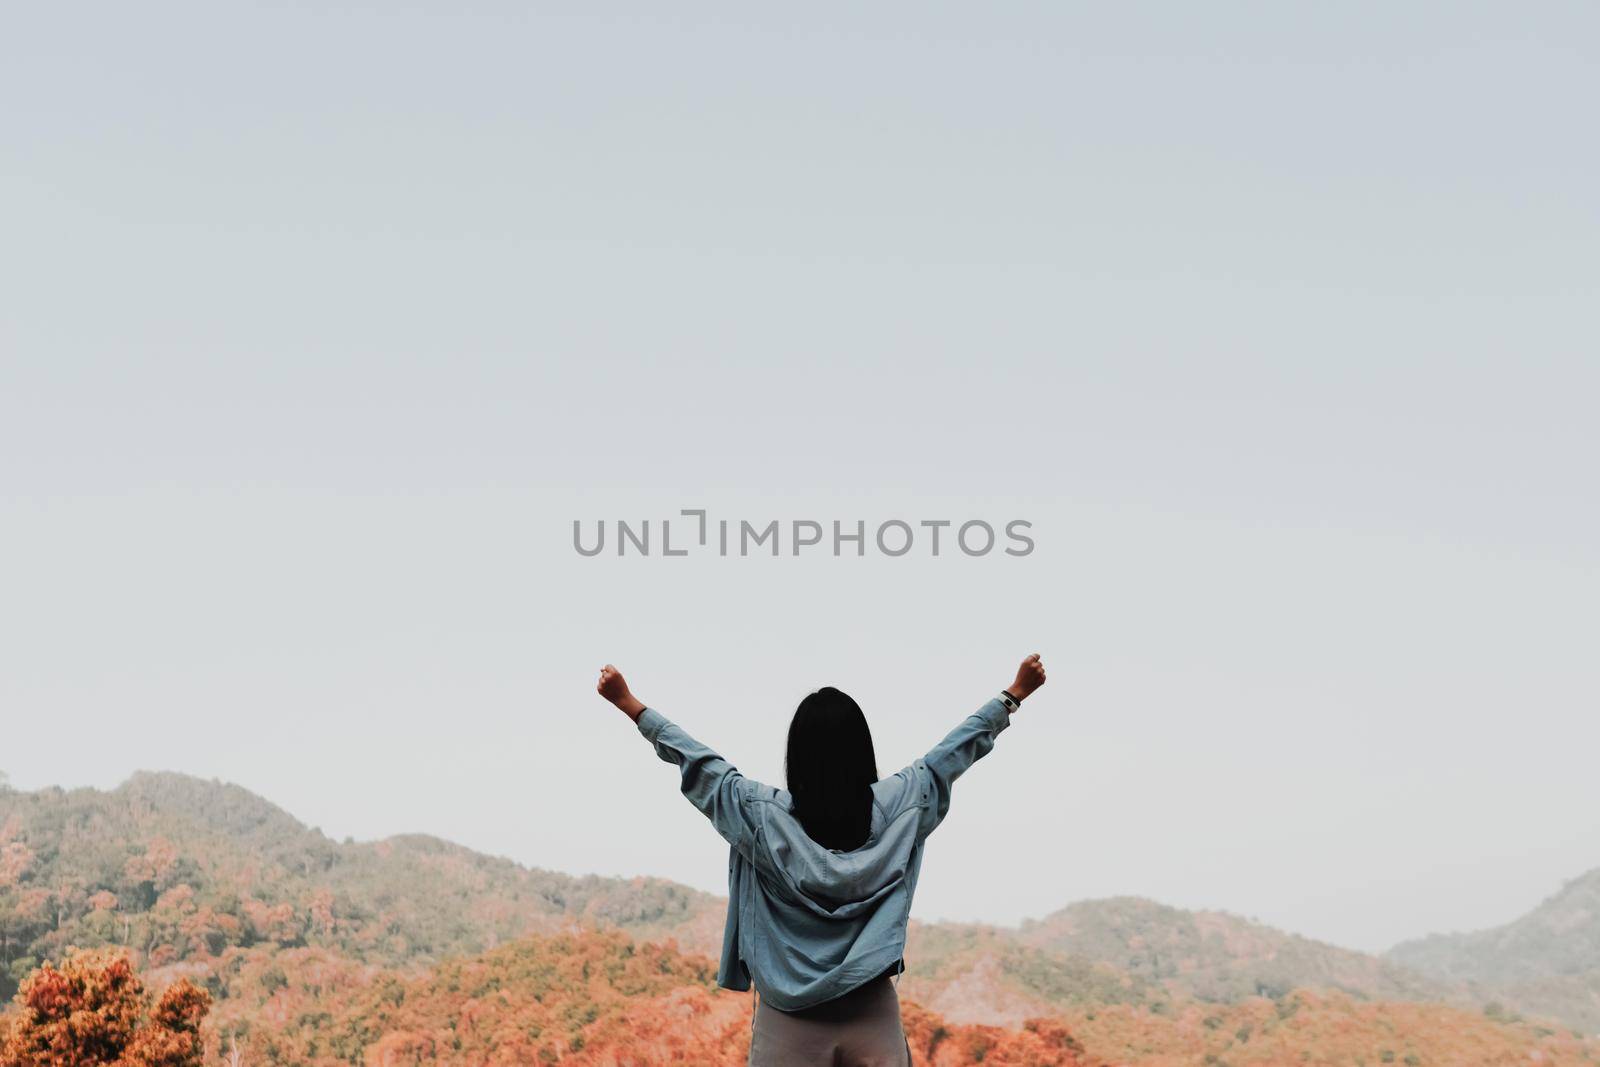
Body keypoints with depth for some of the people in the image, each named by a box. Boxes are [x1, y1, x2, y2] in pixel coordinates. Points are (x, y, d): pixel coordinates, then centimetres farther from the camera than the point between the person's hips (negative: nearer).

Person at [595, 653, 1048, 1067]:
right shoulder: (897, 806, -5)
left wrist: (630, 704, 12)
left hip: (790, 1026, -1)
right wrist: (1015, 693, 19)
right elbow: (957, 748, 6)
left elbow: (696, 761, 1)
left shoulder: (763, 814, -9)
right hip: (874, 1019, 2)